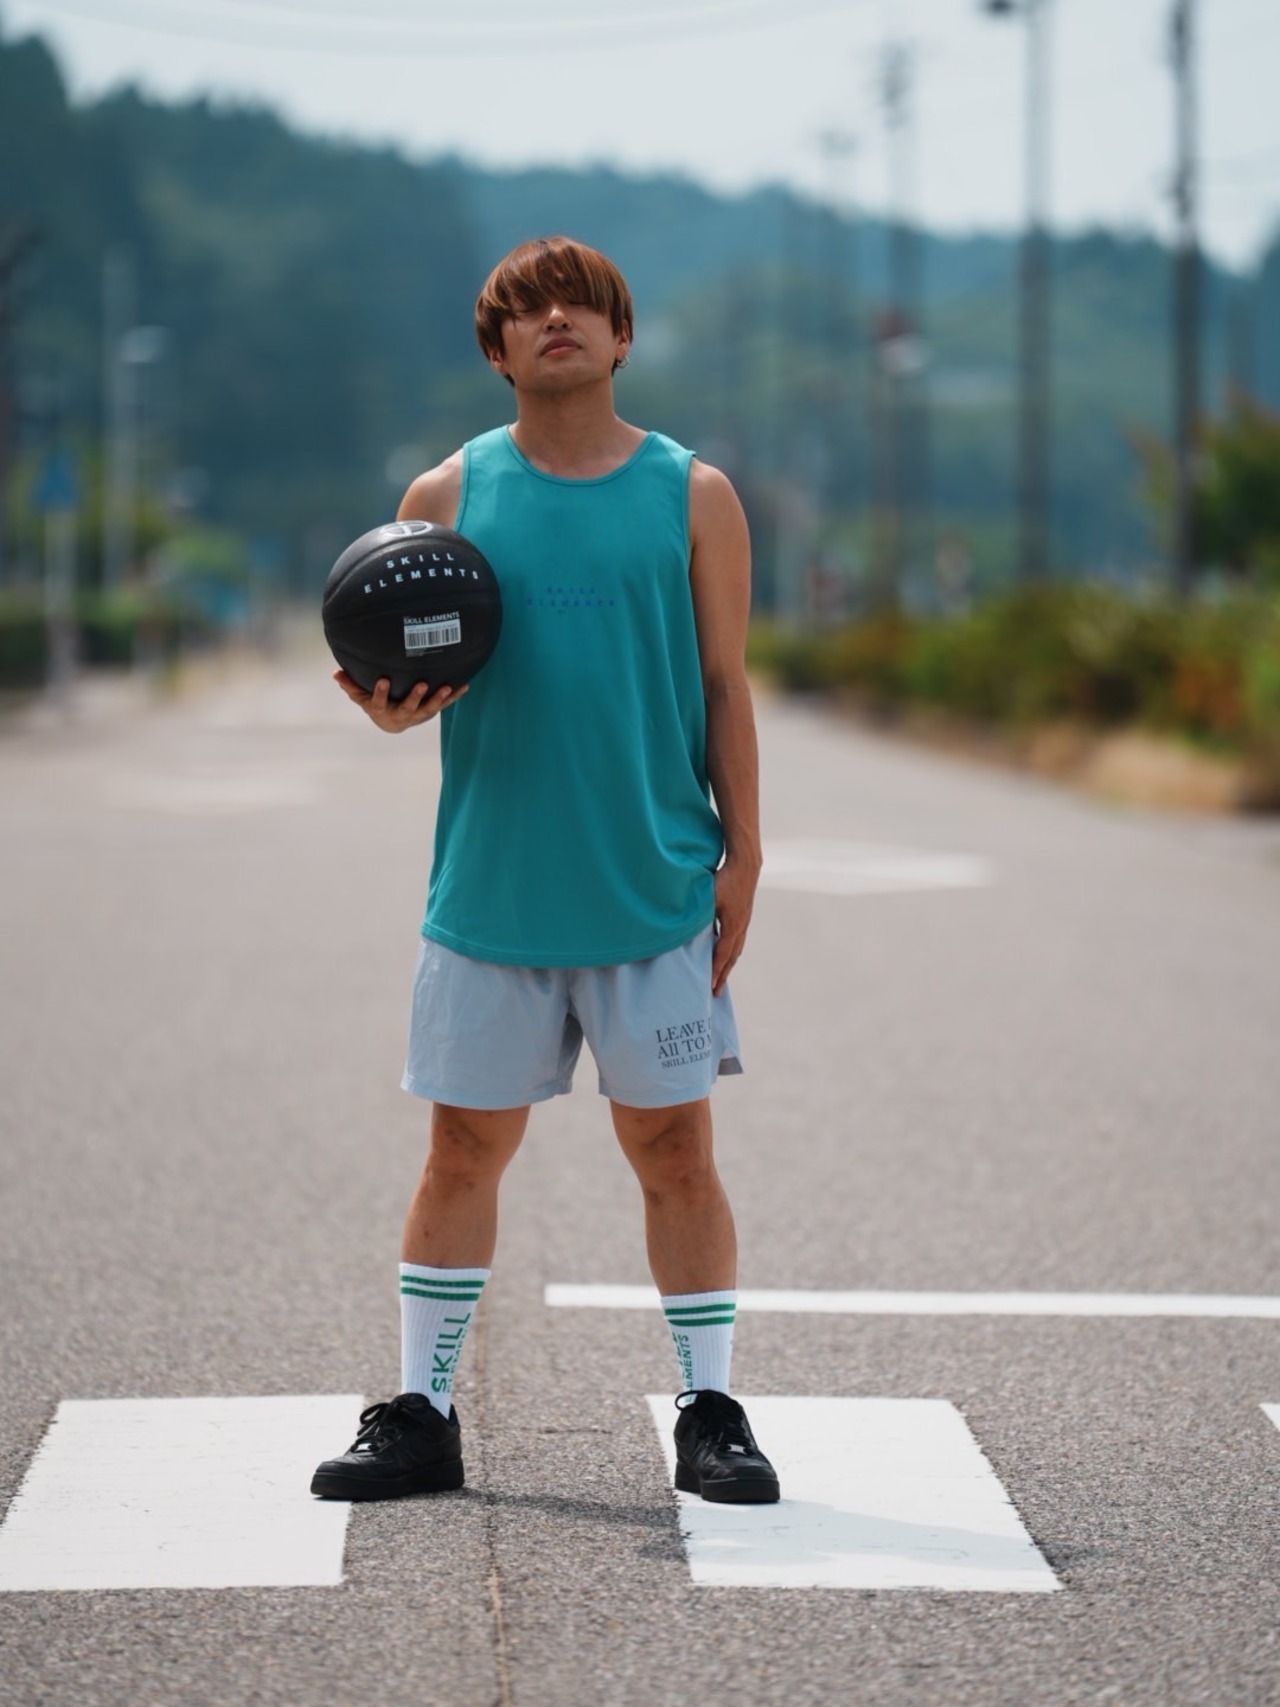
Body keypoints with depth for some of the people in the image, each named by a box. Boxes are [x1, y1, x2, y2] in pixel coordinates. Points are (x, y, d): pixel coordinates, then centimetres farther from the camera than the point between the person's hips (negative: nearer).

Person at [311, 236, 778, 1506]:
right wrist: (390, 706, -15)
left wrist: (741, 851, 0)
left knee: (673, 1148, 2)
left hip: (658, 889, -1)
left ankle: (709, 1414, 12)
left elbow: (724, 687, 6)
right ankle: (420, 1414, 14)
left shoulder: (692, 495, 4)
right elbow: (409, 672, 8)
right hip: (491, 888, 1)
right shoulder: (447, 495, 6)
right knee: (463, 1150, 5)